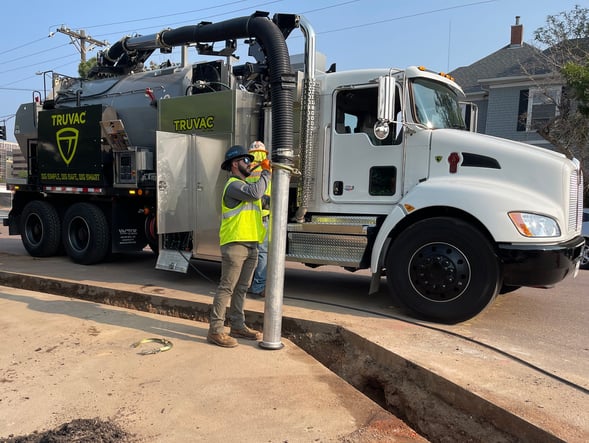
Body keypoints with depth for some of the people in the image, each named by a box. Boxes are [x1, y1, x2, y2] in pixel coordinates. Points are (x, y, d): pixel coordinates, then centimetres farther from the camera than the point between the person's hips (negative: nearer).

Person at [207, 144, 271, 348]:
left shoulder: (245, 184, 24)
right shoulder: (233, 185, -9)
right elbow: (255, 192, -26)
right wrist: (266, 172, -15)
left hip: (250, 244, 10)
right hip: (235, 244, -10)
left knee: (241, 288, 14)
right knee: (226, 288, -8)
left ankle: (237, 326, 23)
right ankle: (215, 330, -4)